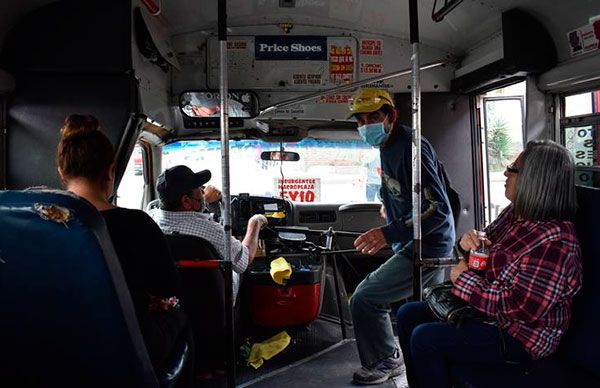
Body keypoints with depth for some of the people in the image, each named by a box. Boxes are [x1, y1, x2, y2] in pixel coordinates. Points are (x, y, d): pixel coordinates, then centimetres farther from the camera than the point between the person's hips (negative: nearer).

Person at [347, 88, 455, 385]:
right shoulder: (389, 146, 10)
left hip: (424, 250, -10)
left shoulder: (410, 148, -21)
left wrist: (389, 233, -34)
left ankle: (383, 362, 9)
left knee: (364, 299, -11)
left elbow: (437, 208, -28)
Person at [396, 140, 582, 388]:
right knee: (407, 315, 6)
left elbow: (523, 309, -28)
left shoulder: (553, 242, -26)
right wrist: (468, 242, -10)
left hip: (522, 337, -9)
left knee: (424, 338, -22)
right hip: (482, 306, 10)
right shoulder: (515, 214, 2)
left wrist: (465, 279, -21)